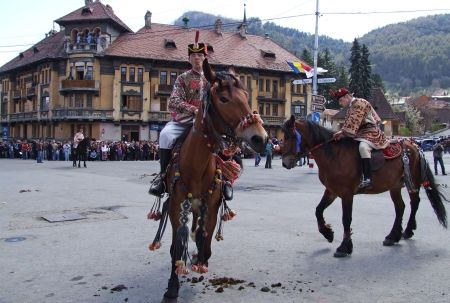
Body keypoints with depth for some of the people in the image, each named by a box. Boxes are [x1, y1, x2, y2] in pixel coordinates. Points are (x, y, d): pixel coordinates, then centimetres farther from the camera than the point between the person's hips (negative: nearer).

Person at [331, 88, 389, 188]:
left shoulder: (360, 103, -11)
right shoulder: (351, 107, 18)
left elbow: (354, 121, -22)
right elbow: (348, 122, 8)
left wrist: (343, 132, -25)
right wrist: (341, 133, -9)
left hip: (370, 132, -11)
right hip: (360, 133, 11)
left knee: (363, 147, -36)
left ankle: (367, 179, -41)